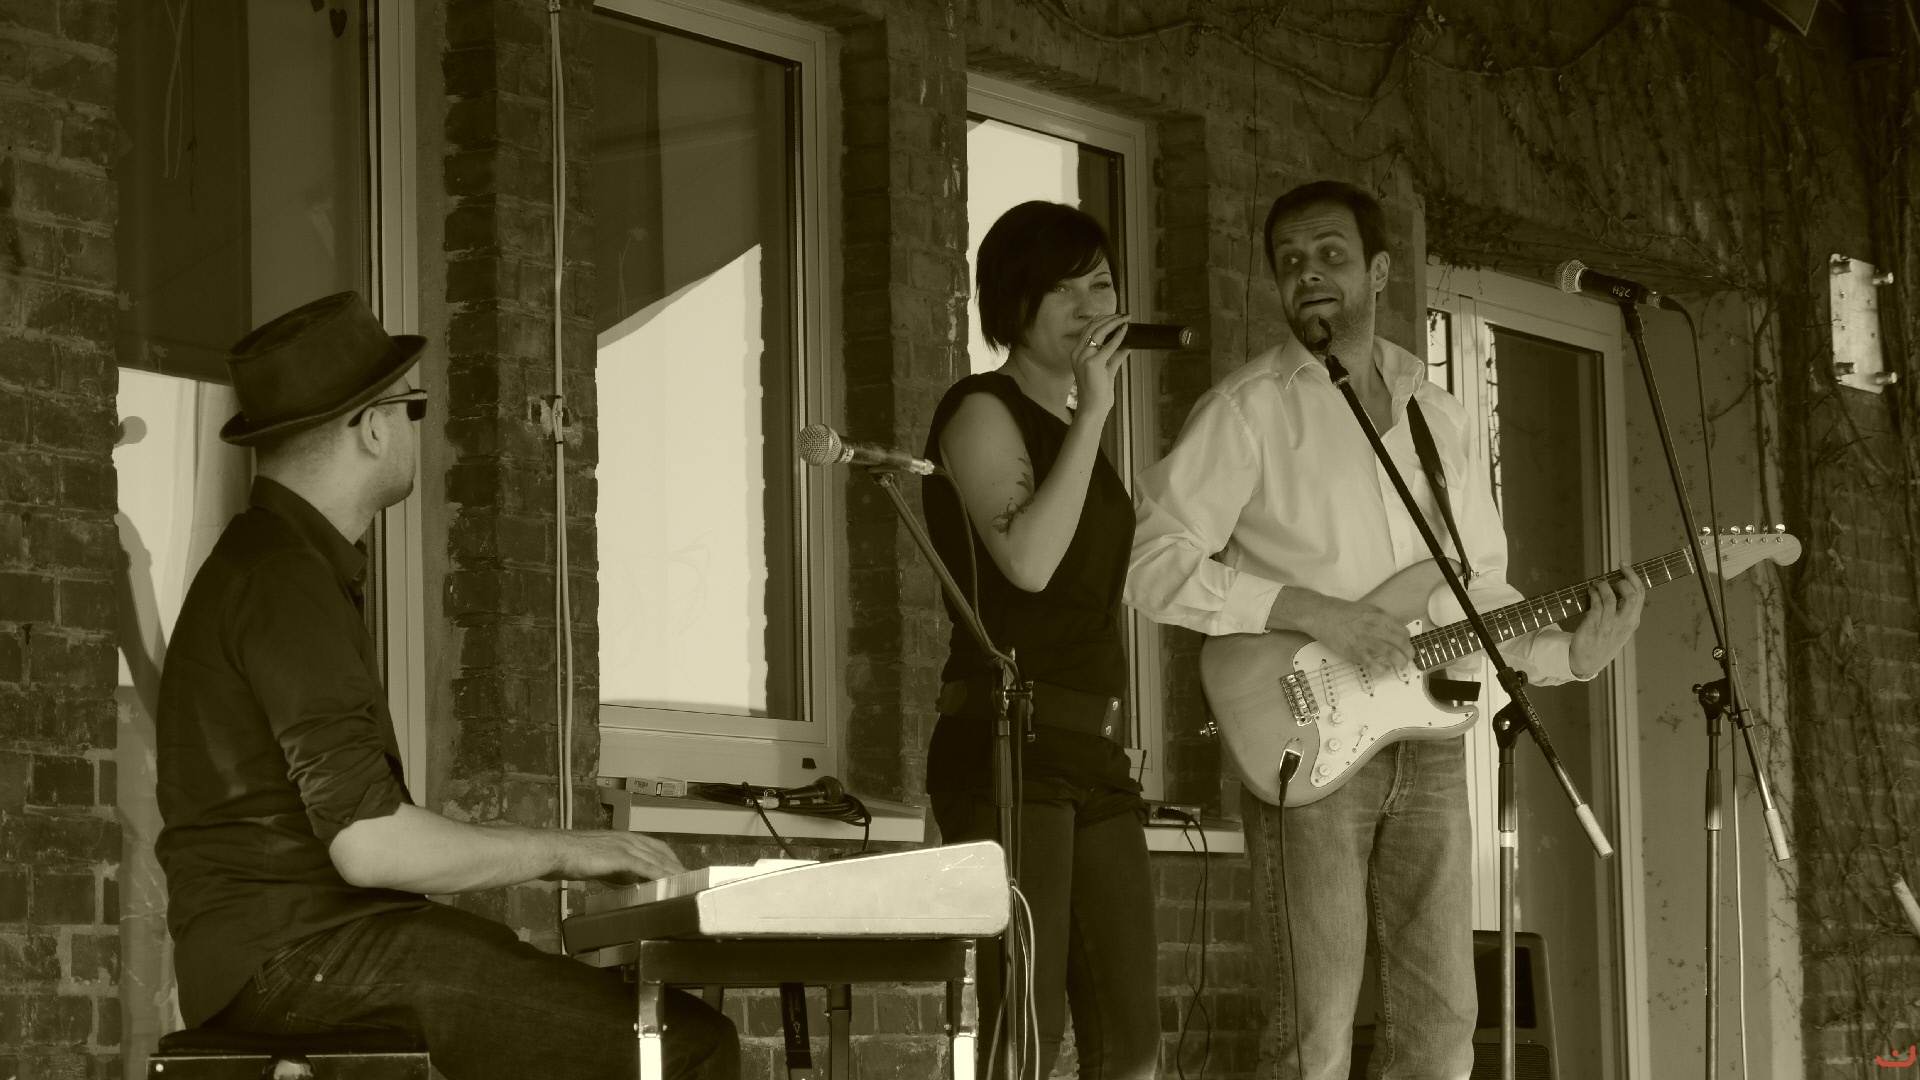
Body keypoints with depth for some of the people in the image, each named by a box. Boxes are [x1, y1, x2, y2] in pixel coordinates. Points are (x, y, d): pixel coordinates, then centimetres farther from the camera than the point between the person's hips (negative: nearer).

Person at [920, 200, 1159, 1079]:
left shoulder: (1071, 433, 22)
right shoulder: (982, 412, -4)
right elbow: (1026, 560, -22)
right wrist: (1093, 412, -18)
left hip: (1092, 752, 9)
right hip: (1009, 748, -9)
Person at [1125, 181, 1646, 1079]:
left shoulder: (1437, 415, 17)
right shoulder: (1248, 409, -2)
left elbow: (1480, 588, 21)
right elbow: (1154, 561, -10)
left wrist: (1568, 650, 2)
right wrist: (1309, 611, -17)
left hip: (1427, 743, 6)